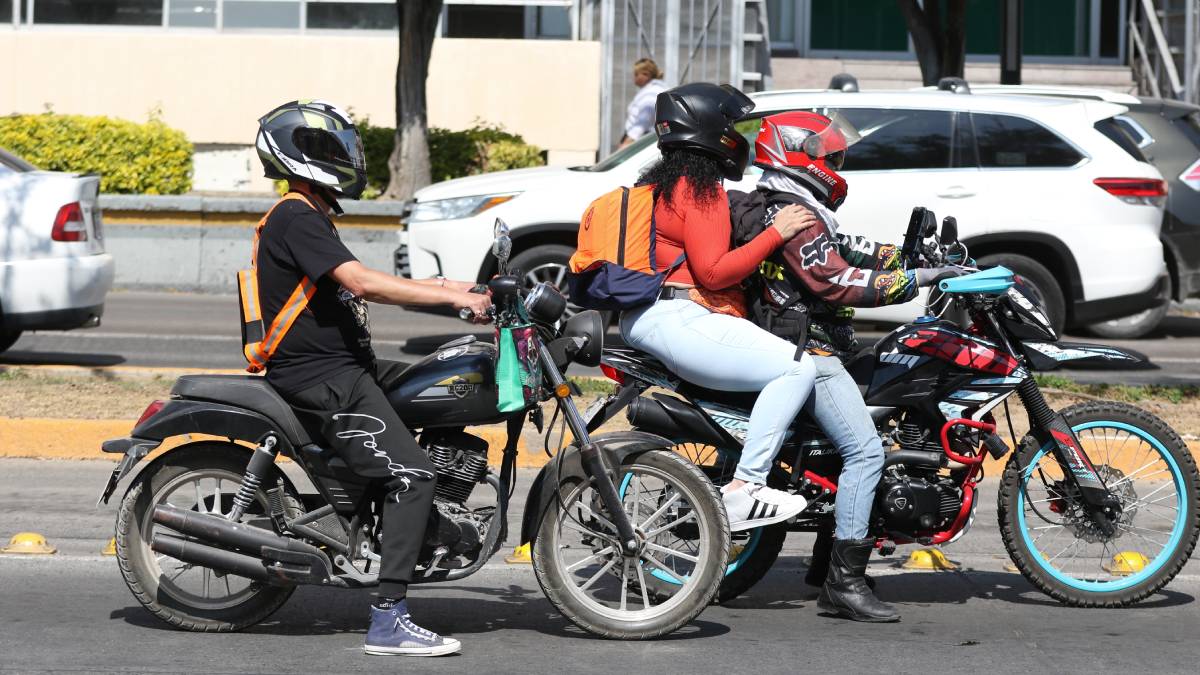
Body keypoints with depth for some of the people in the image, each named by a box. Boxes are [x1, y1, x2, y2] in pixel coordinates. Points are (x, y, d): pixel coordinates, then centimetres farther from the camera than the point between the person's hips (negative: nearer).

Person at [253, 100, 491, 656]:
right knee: (413, 475, -20)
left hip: (348, 369, 11)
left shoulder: (310, 216, 20)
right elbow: (362, 283, -25)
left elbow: (357, 287, 22)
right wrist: (451, 296, -22)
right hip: (321, 381, -11)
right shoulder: (295, 218, -14)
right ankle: (388, 620, -23)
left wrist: (446, 287, 14)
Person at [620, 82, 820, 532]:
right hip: (678, 320, -12)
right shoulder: (701, 190, -9)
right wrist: (776, 233, -15)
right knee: (796, 369, -21)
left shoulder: (662, 183, 23)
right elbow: (713, 271, -17)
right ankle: (743, 488, -24)